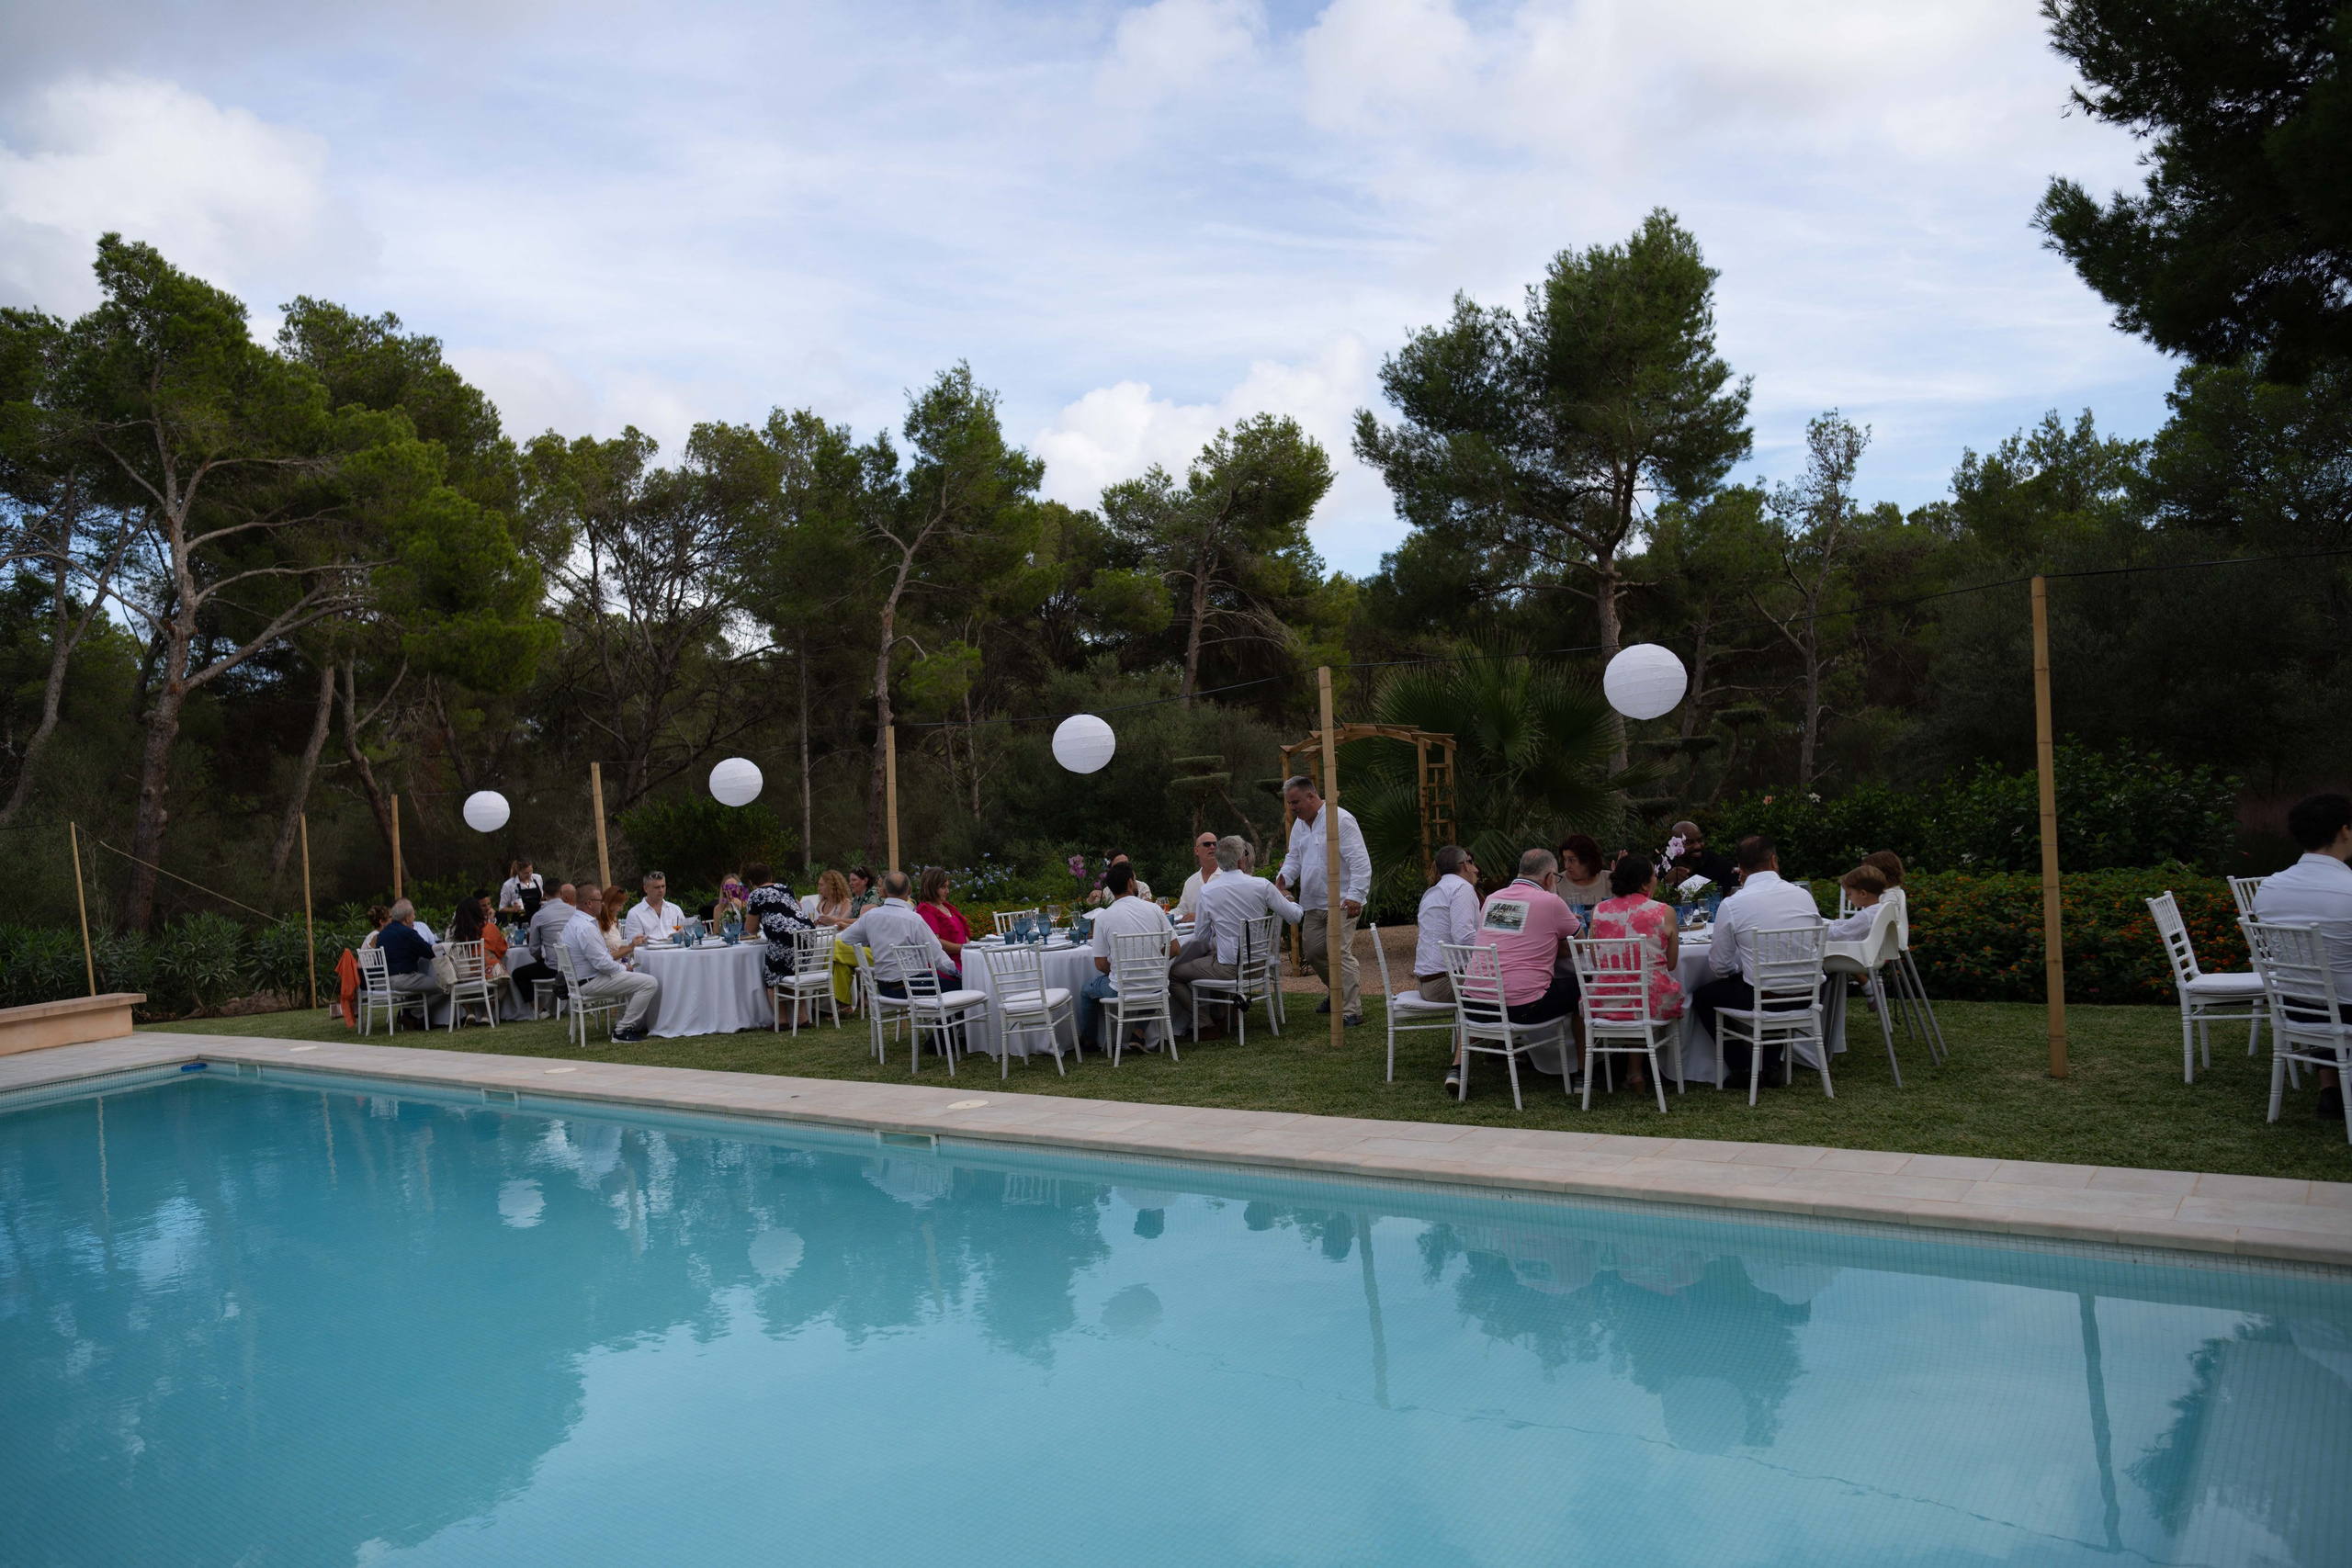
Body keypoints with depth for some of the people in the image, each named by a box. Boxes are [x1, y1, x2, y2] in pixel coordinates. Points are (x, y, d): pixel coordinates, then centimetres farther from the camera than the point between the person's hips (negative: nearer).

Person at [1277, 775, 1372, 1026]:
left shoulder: (1339, 820, -15)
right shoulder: (1299, 824, 12)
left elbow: (1360, 861, -18)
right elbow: (1294, 857, 20)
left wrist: (1355, 895, -24)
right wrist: (1284, 878, -1)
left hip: (1341, 902, -9)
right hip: (1313, 903, 9)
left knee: (1339, 953, -14)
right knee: (1313, 952, 14)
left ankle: (1351, 1010, -10)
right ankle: (1338, 992, 36)